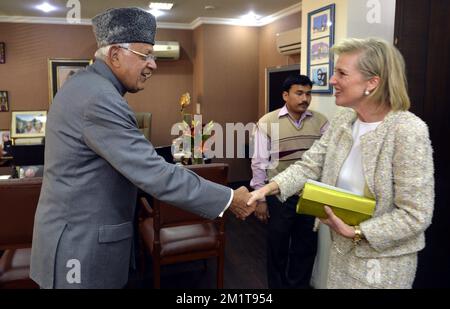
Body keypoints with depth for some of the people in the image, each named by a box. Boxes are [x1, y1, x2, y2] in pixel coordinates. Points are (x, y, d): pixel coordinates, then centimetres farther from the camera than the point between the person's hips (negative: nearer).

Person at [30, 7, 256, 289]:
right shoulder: (100, 99, -26)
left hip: (78, 229, 10)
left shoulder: (85, 84, 7)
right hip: (80, 242, -10)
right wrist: (229, 199, -23)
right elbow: (154, 173, -29)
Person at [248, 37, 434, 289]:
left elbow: (415, 215, -22)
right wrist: (270, 188, -18)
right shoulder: (342, 121, -2)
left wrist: (355, 232, -23)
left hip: (383, 262, -6)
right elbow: (309, 166, -4)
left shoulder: (408, 131, -23)